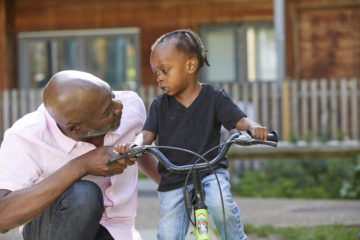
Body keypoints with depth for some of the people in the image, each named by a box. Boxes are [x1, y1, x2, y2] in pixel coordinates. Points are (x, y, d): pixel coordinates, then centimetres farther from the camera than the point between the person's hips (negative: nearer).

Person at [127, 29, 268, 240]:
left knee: (221, 204, -33)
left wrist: (253, 127, -37)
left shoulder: (214, 97, -4)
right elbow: (148, 134, -5)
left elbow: (239, 120, -12)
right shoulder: (160, 105, 4)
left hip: (210, 170, -3)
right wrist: (135, 144, -30)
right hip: (173, 180, 3)